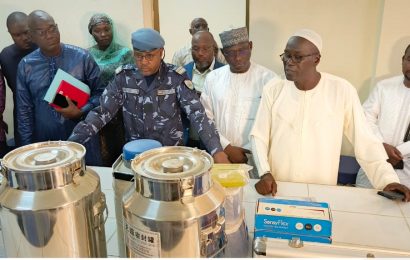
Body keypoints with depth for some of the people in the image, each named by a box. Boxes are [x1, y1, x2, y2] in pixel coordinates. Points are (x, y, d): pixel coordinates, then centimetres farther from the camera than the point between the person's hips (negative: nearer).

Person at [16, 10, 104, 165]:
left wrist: (81, 112, -17)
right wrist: (29, 145, 4)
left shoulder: (81, 57, -5)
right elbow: (24, 110, 5)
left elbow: (100, 91, 0)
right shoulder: (25, 66, 0)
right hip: (45, 141, 1)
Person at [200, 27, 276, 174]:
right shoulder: (212, 78, 2)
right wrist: (227, 148, -8)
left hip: (255, 159, -2)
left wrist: (249, 150, -12)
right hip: (220, 157, 2)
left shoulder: (268, 78, -5)